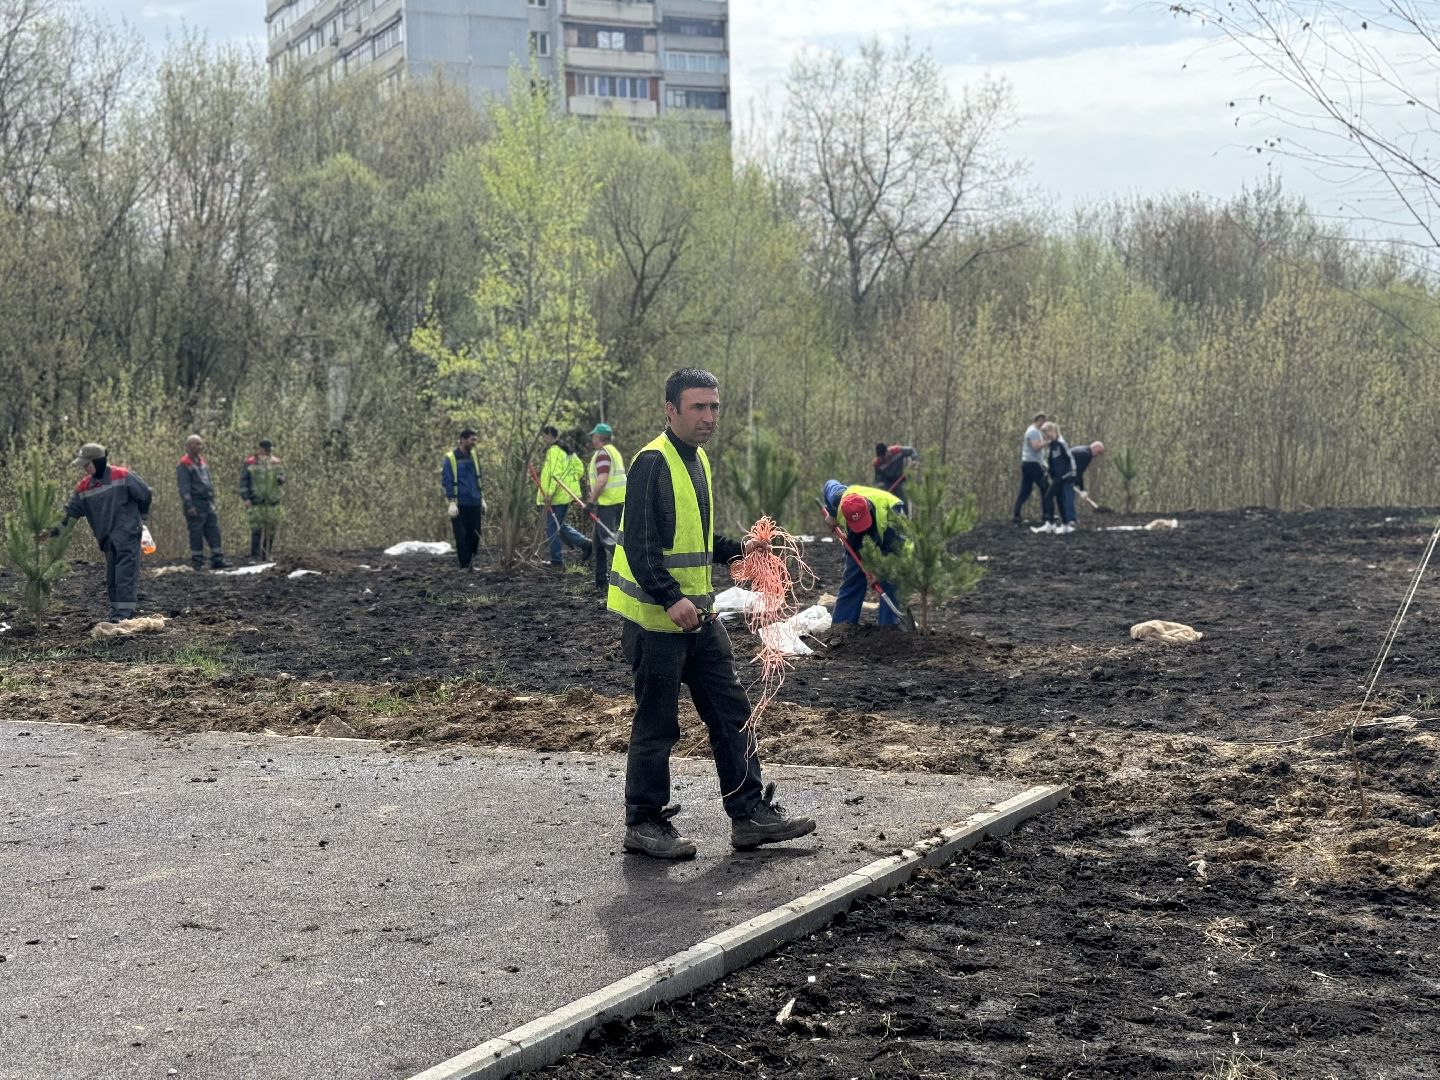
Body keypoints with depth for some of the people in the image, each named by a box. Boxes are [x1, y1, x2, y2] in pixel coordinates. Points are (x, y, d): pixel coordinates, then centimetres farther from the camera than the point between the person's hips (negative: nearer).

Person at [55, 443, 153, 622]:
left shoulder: (123, 476, -12)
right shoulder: (84, 487, 6)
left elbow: (144, 495, -4)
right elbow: (72, 510, 9)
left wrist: (141, 517, 6)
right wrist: (59, 528, -3)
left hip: (127, 534, -6)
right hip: (107, 537, 6)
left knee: (126, 571, -12)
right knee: (111, 574, 10)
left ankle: (125, 610, -15)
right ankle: (115, 608, 18)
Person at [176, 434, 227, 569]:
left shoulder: (203, 462, 17)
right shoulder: (184, 465, -9)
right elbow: (184, 487, -14)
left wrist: (213, 500, 18)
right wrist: (189, 506, -20)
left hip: (208, 503, 8)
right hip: (195, 505, -8)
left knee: (214, 532, 4)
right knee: (196, 533, -2)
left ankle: (217, 559, 6)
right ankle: (197, 562, 4)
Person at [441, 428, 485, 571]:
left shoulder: (473, 456, 11)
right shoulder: (449, 458, -8)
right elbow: (446, 482, -10)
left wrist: (482, 499, 17)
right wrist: (451, 502, -15)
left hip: (474, 504, 5)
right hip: (459, 505, -5)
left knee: (475, 536, 5)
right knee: (462, 536, -4)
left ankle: (471, 562, 17)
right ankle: (464, 566, 3)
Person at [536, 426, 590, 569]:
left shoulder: (554, 451, -14)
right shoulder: (566, 450, 16)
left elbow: (555, 474, -23)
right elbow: (580, 469, 18)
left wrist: (550, 493, -23)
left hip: (557, 496, -10)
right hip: (566, 495, 10)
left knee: (552, 527, -3)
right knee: (560, 525, 21)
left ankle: (557, 561, 0)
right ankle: (585, 543, 12)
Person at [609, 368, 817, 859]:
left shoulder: (698, 460, 14)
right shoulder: (652, 462, -15)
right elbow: (639, 543, -22)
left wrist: (739, 549, 13)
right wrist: (670, 598, -29)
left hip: (698, 614, 9)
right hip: (655, 617, -9)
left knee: (732, 711, 9)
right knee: (657, 724, 1)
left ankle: (751, 814, 17)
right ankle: (643, 823, 14)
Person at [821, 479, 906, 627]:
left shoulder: (890, 510, -43)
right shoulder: (839, 499, -31)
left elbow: (896, 546, -35)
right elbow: (830, 484, -5)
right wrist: (832, 516, 1)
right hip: (858, 544, 4)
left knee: (889, 586, -15)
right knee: (851, 582, 5)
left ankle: (888, 626, -11)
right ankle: (839, 625, 9)